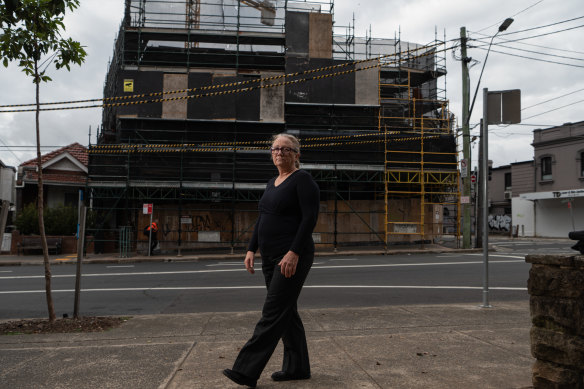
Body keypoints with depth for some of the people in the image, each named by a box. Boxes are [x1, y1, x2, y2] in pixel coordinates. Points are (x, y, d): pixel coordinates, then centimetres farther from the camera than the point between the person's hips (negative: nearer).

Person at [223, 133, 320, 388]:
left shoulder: (303, 180, -8)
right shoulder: (272, 183, 17)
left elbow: (310, 218, -17)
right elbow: (261, 220, 19)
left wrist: (294, 253, -24)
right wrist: (251, 249, 10)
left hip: (292, 257, -9)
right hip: (271, 258, 9)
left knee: (273, 312, -7)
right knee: (286, 312, 12)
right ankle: (297, 367, 23)